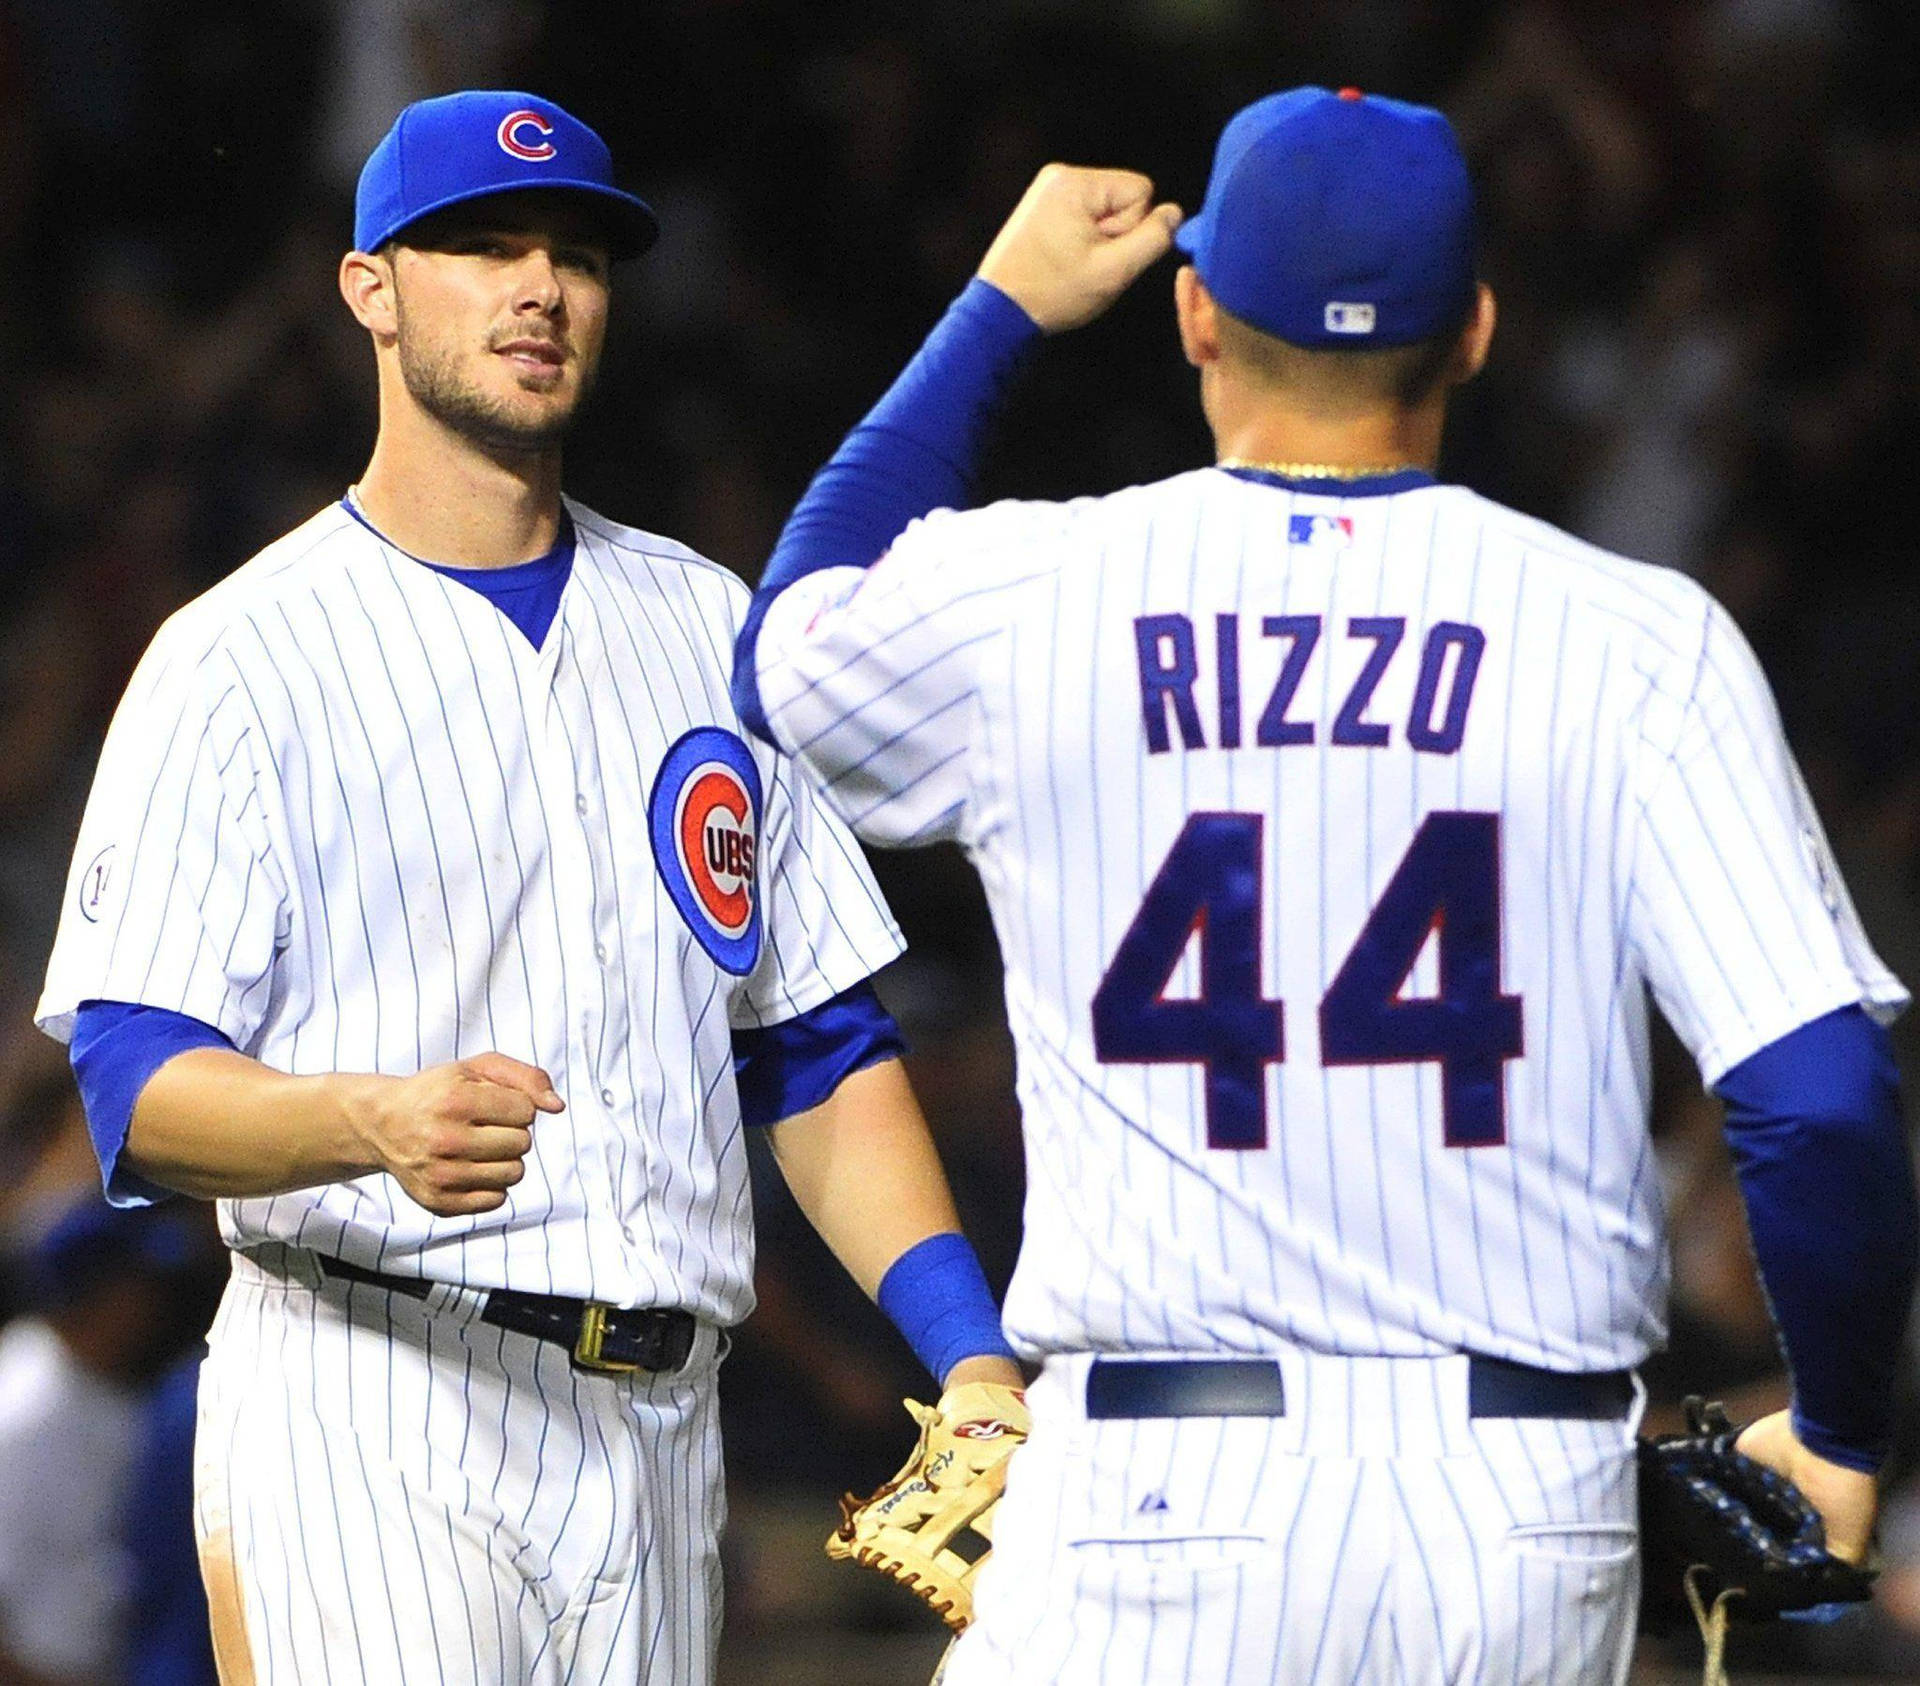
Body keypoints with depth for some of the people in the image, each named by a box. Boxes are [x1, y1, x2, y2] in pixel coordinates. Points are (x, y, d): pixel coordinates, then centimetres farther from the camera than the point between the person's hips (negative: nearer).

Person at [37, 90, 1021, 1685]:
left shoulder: (704, 627, 17)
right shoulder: (241, 658, -1)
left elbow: (823, 1044, 18)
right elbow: (139, 1088, -10)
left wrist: (970, 1350, 4)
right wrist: (376, 1119, -31)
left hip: (657, 1423, 6)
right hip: (371, 1419, -6)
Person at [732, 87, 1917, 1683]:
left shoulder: (1022, 602, 2)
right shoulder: (1635, 639, -2)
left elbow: (786, 648, 27)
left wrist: (1001, 308, 34)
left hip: (1159, 1497, -1)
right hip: (1528, 1515, 1)